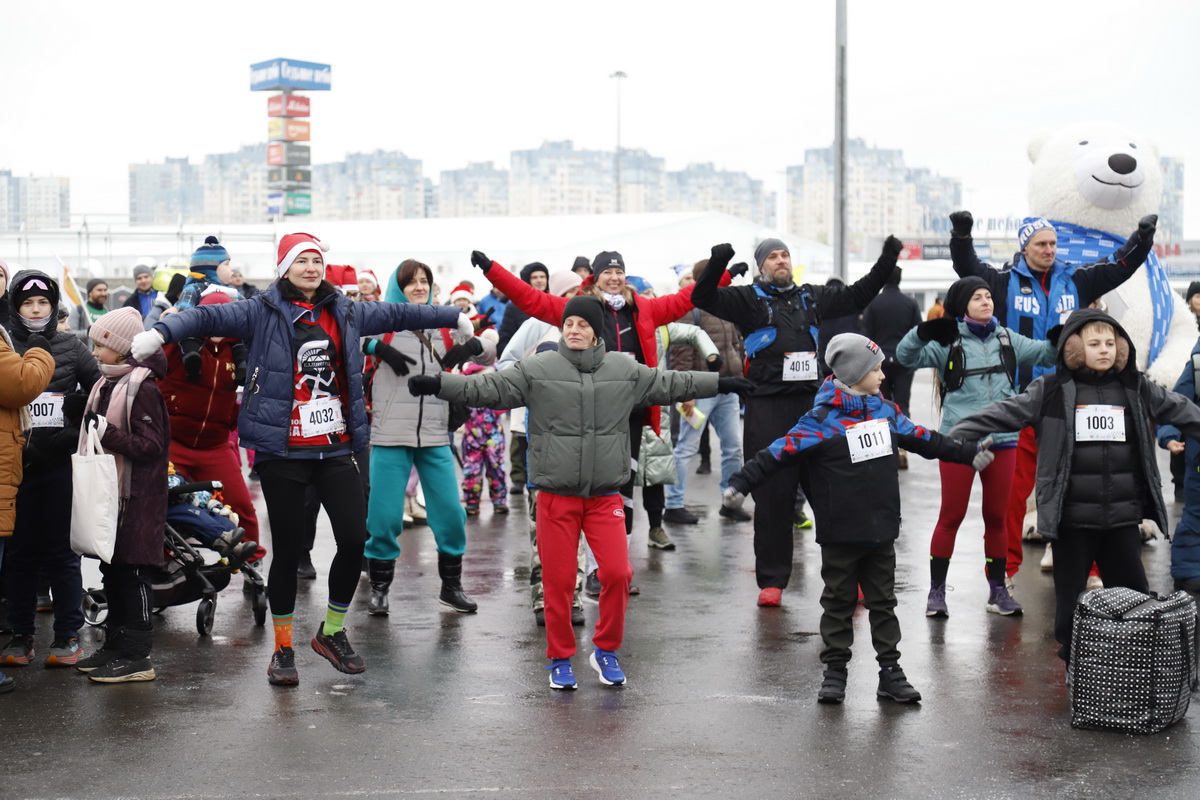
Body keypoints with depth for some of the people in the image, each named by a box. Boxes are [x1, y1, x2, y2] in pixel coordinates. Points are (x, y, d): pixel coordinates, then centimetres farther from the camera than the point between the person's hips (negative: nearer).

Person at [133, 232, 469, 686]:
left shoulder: (343, 312, 12)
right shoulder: (263, 313, -3)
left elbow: (396, 315, 24)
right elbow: (209, 317, -15)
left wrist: (456, 318, 33)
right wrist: (161, 333, -33)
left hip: (336, 447, 4)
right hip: (282, 452, -4)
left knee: (354, 537, -2)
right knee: (287, 549, 2)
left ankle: (332, 632, 21)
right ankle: (283, 649, 19)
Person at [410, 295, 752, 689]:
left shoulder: (626, 371, 6)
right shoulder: (537, 369, -3)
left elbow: (669, 385, 17)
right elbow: (488, 387, -7)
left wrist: (721, 383, 21)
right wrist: (436, 384, -18)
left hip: (606, 494, 2)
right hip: (556, 496, -2)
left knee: (617, 573, -7)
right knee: (558, 580, 2)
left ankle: (606, 650, 16)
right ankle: (560, 659, 20)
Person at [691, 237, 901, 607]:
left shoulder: (811, 297, 18)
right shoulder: (748, 299, 4)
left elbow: (857, 296, 29)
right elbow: (704, 298, -8)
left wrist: (886, 262, 22)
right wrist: (717, 264, -26)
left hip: (812, 403, 4)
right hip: (767, 407, -4)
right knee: (772, 496, -1)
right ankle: (771, 581, 8)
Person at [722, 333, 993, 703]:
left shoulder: (886, 411, 5)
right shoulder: (823, 418, -13)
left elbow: (924, 439, 19)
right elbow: (780, 452, -17)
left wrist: (970, 453, 25)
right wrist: (742, 482, -25)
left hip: (881, 531, 5)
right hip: (840, 533, -5)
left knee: (883, 601, 12)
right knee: (839, 601, 7)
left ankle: (890, 670, 20)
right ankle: (835, 671, 17)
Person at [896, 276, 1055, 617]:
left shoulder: (1007, 339, 10)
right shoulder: (949, 342, -5)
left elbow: (1044, 354, 15)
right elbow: (907, 356, -15)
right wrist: (924, 332, -34)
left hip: (1002, 440, 4)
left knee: (996, 516, 12)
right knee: (951, 516, 1)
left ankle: (998, 590, 23)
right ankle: (937, 590, 10)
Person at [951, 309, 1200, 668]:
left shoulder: (1137, 389, 7)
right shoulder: (1051, 390, -3)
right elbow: (1004, 413, -9)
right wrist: (957, 436, -20)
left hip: (1123, 516, 3)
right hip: (1072, 517, -3)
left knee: (1133, 594, 9)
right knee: (1071, 596, 7)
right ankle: (1075, 665, 21)